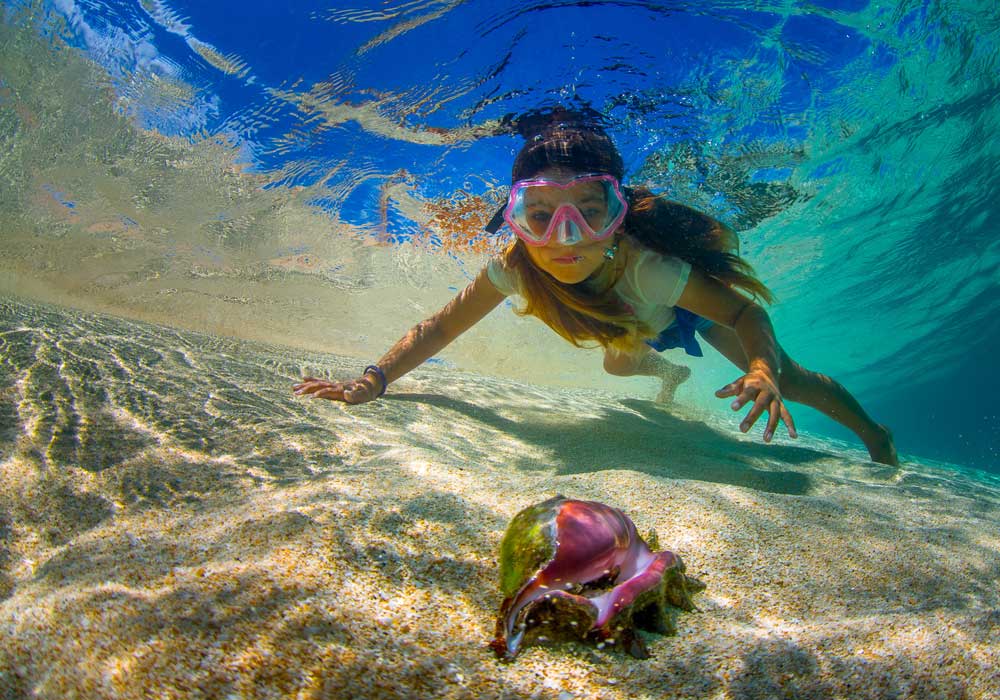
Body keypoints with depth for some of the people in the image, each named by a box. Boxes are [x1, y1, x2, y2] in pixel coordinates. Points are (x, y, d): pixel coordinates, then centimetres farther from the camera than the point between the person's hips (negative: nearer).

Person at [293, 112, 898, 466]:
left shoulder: (644, 266, -49)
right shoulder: (515, 268, -40)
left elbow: (745, 313, -38)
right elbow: (440, 327, -32)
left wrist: (763, 371, -58)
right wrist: (373, 382, -46)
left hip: (690, 307, -4)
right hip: (637, 326, 5)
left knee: (786, 378, 3)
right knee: (619, 363, 36)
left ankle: (875, 435, 34)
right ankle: (670, 373, 72)